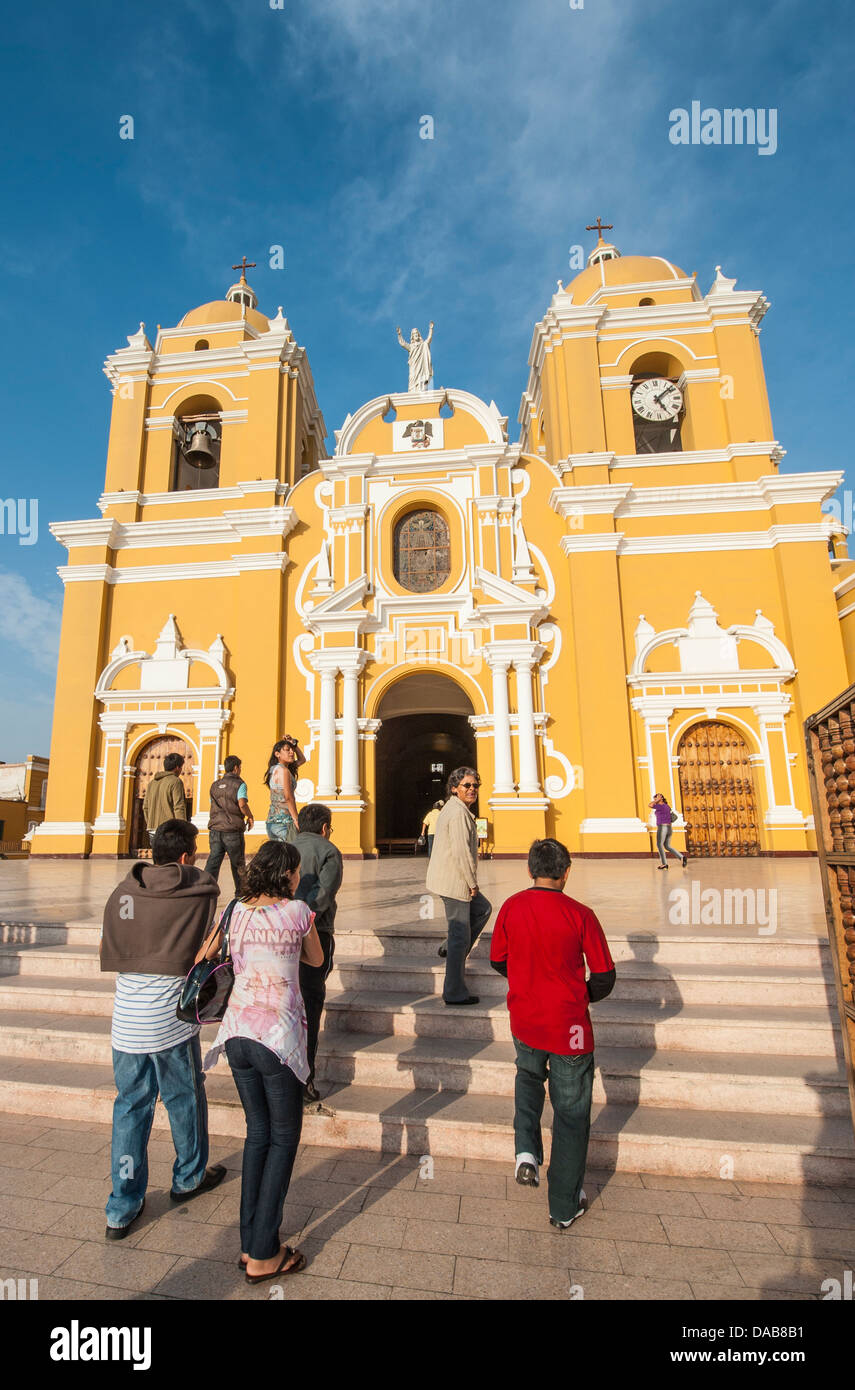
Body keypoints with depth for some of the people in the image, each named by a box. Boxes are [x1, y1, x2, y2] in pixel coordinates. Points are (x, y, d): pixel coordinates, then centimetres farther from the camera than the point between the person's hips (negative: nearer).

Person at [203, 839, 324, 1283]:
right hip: (278, 1038, -5)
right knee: (284, 1139, 13)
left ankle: (249, 1244, 30)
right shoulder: (298, 912, -11)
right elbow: (316, 960, 7)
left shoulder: (236, 912, 0)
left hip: (237, 1033, 5)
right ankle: (263, 1256, 19)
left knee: (258, 1133, 21)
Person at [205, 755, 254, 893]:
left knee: (213, 862, 3)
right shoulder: (239, 784, -5)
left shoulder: (214, 785, 14)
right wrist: (250, 817, -3)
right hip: (233, 830, -4)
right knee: (238, 864, 11)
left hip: (215, 829, 4)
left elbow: (213, 806, 19)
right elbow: (242, 804, -19)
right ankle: (241, 893, 23)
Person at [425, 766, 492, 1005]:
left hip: (446, 879, 10)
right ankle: (454, 993, 9)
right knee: (460, 935, -1)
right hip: (454, 883, -10)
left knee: (483, 909, 24)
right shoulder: (459, 813, -19)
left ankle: (451, 949, 24)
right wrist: (472, 883, -14)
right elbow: (461, 852, -25)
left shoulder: (451, 808, 15)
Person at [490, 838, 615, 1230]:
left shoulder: (510, 908, -8)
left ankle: (526, 1151, 18)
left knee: (528, 1076, 33)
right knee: (571, 1113, 15)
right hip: (569, 1028, -3)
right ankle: (565, 1207, 27)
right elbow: (605, 977, -9)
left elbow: (498, 962, 4)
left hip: (524, 1023, 3)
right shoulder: (580, 915, -16)